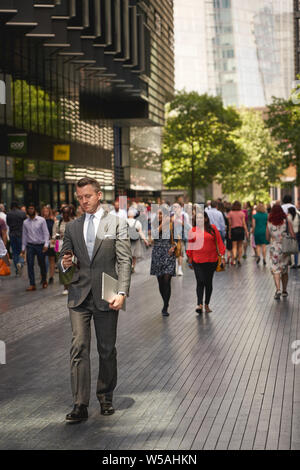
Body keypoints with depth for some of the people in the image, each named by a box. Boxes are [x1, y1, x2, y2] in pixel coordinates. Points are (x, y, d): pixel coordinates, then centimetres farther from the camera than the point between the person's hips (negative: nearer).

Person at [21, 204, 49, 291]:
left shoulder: (41, 220, -3)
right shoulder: (25, 222, 6)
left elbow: (46, 233, -5)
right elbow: (24, 235, 11)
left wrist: (46, 244, -16)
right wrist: (23, 248, 9)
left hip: (40, 245, -2)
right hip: (30, 245, 2)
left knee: (42, 264, 8)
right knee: (30, 265, -6)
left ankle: (44, 281, 29)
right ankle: (32, 284, -2)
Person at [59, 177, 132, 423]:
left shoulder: (117, 224, 2)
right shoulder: (72, 227, 13)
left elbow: (125, 261, -4)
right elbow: (64, 260, 19)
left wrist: (122, 292, -15)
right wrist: (64, 263, -6)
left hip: (106, 297, -2)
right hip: (79, 295, 2)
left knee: (107, 349, 7)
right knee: (79, 348, -6)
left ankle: (106, 398, 22)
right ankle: (80, 405, -7)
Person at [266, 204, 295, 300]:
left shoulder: (269, 223, -4)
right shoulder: (287, 222, -6)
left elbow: (267, 238, 3)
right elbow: (293, 235, -7)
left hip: (274, 248, -1)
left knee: (275, 270, -1)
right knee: (285, 270, 15)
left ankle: (278, 289, -19)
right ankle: (284, 291, 22)